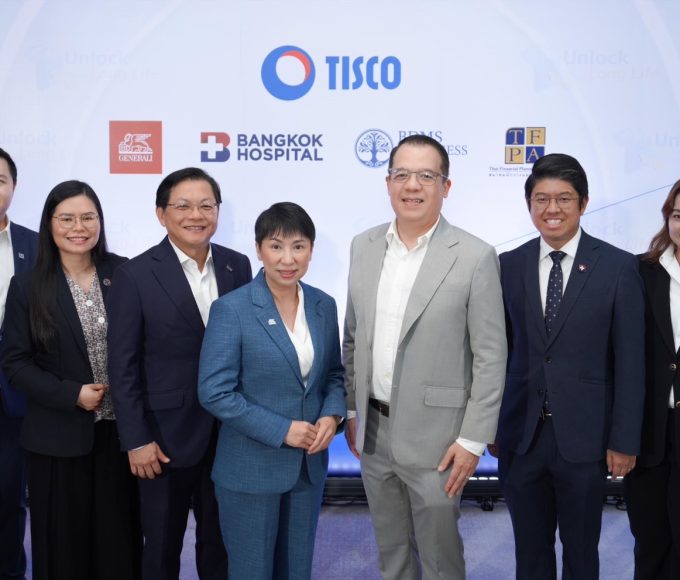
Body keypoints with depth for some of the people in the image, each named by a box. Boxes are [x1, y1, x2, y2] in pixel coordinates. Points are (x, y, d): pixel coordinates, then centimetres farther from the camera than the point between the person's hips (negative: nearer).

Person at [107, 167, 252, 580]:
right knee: (162, 546, 15)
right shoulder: (137, 275, -10)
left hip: (228, 433, 3)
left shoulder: (237, 266, 1)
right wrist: (136, 440, -10)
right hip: (166, 435, -3)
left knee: (220, 541, 18)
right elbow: (124, 367, -8)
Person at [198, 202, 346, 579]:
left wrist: (332, 414, -8)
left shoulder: (323, 306, 2)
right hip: (251, 469, -4)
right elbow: (214, 392, -16)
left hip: (309, 465, 5)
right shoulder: (232, 309, -14)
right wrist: (281, 430, -18)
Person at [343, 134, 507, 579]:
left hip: (433, 436, -5)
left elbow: (490, 357, -11)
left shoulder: (475, 257, -12)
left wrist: (473, 440, -12)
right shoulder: (364, 247, 3)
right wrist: (351, 410, 11)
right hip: (373, 430, 5)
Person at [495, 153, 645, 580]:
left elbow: (630, 362, -4)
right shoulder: (509, 265, 2)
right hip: (521, 434, 2)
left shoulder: (619, 267, -5)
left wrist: (624, 440, -5)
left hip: (584, 436, -2)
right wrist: (490, 422, 7)